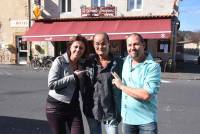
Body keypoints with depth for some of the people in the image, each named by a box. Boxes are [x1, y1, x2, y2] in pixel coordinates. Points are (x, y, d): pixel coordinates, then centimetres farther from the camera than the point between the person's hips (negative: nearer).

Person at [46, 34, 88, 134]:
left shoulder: (82, 64, 5)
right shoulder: (59, 61, -12)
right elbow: (51, 84, -21)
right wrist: (74, 76, -20)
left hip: (74, 107, 5)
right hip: (56, 107, -4)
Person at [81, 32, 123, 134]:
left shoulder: (118, 63, -8)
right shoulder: (89, 62, -1)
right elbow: (83, 84, 6)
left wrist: (119, 111, -7)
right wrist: (85, 104, 3)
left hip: (110, 110, -3)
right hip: (91, 110, 3)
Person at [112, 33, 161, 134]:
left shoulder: (153, 67, -17)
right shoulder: (127, 60, 2)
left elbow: (145, 95, -26)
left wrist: (121, 86, -17)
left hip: (146, 120, -5)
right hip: (127, 118, 5)